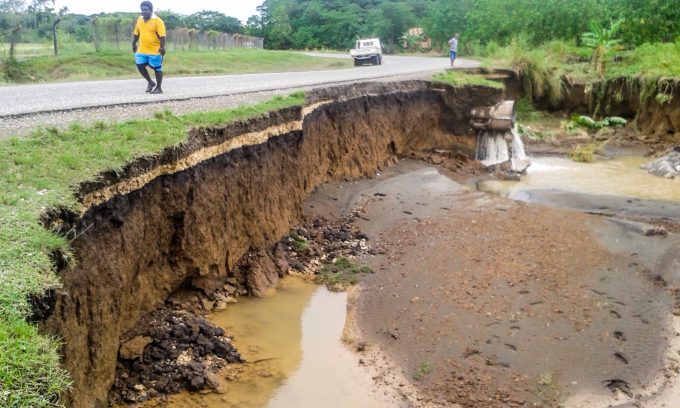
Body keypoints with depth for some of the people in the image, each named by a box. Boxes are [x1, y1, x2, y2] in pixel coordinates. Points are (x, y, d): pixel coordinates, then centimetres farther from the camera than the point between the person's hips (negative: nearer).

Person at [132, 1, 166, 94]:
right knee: (140, 66, 5)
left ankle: (158, 88, 15)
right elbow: (136, 33, 17)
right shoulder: (139, 20, 8)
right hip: (142, 50, 6)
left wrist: (162, 47, -23)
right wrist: (134, 44, 15)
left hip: (155, 50, -6)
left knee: (157, 69, 3)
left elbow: (162, 35, -17)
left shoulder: (157, 21, -12)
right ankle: (151, 82, 24)